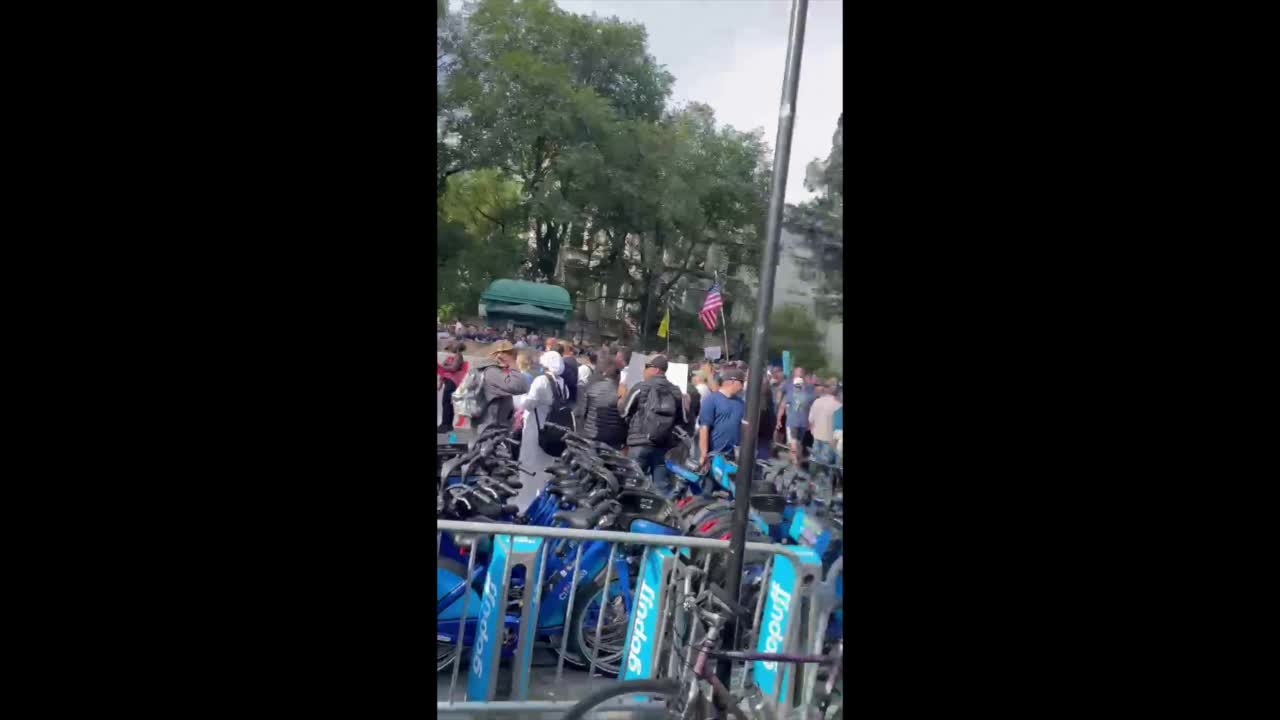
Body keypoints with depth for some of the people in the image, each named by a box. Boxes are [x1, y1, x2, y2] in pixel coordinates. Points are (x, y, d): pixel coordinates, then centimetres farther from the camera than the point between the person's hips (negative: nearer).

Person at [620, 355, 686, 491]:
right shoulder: (676, 392, 9)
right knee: (662, 485, 5)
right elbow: (682, 419, 13)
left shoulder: (641, 387, -3)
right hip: (665, 445, 4)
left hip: (641, 443, -4)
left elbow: (624, 413, 3)